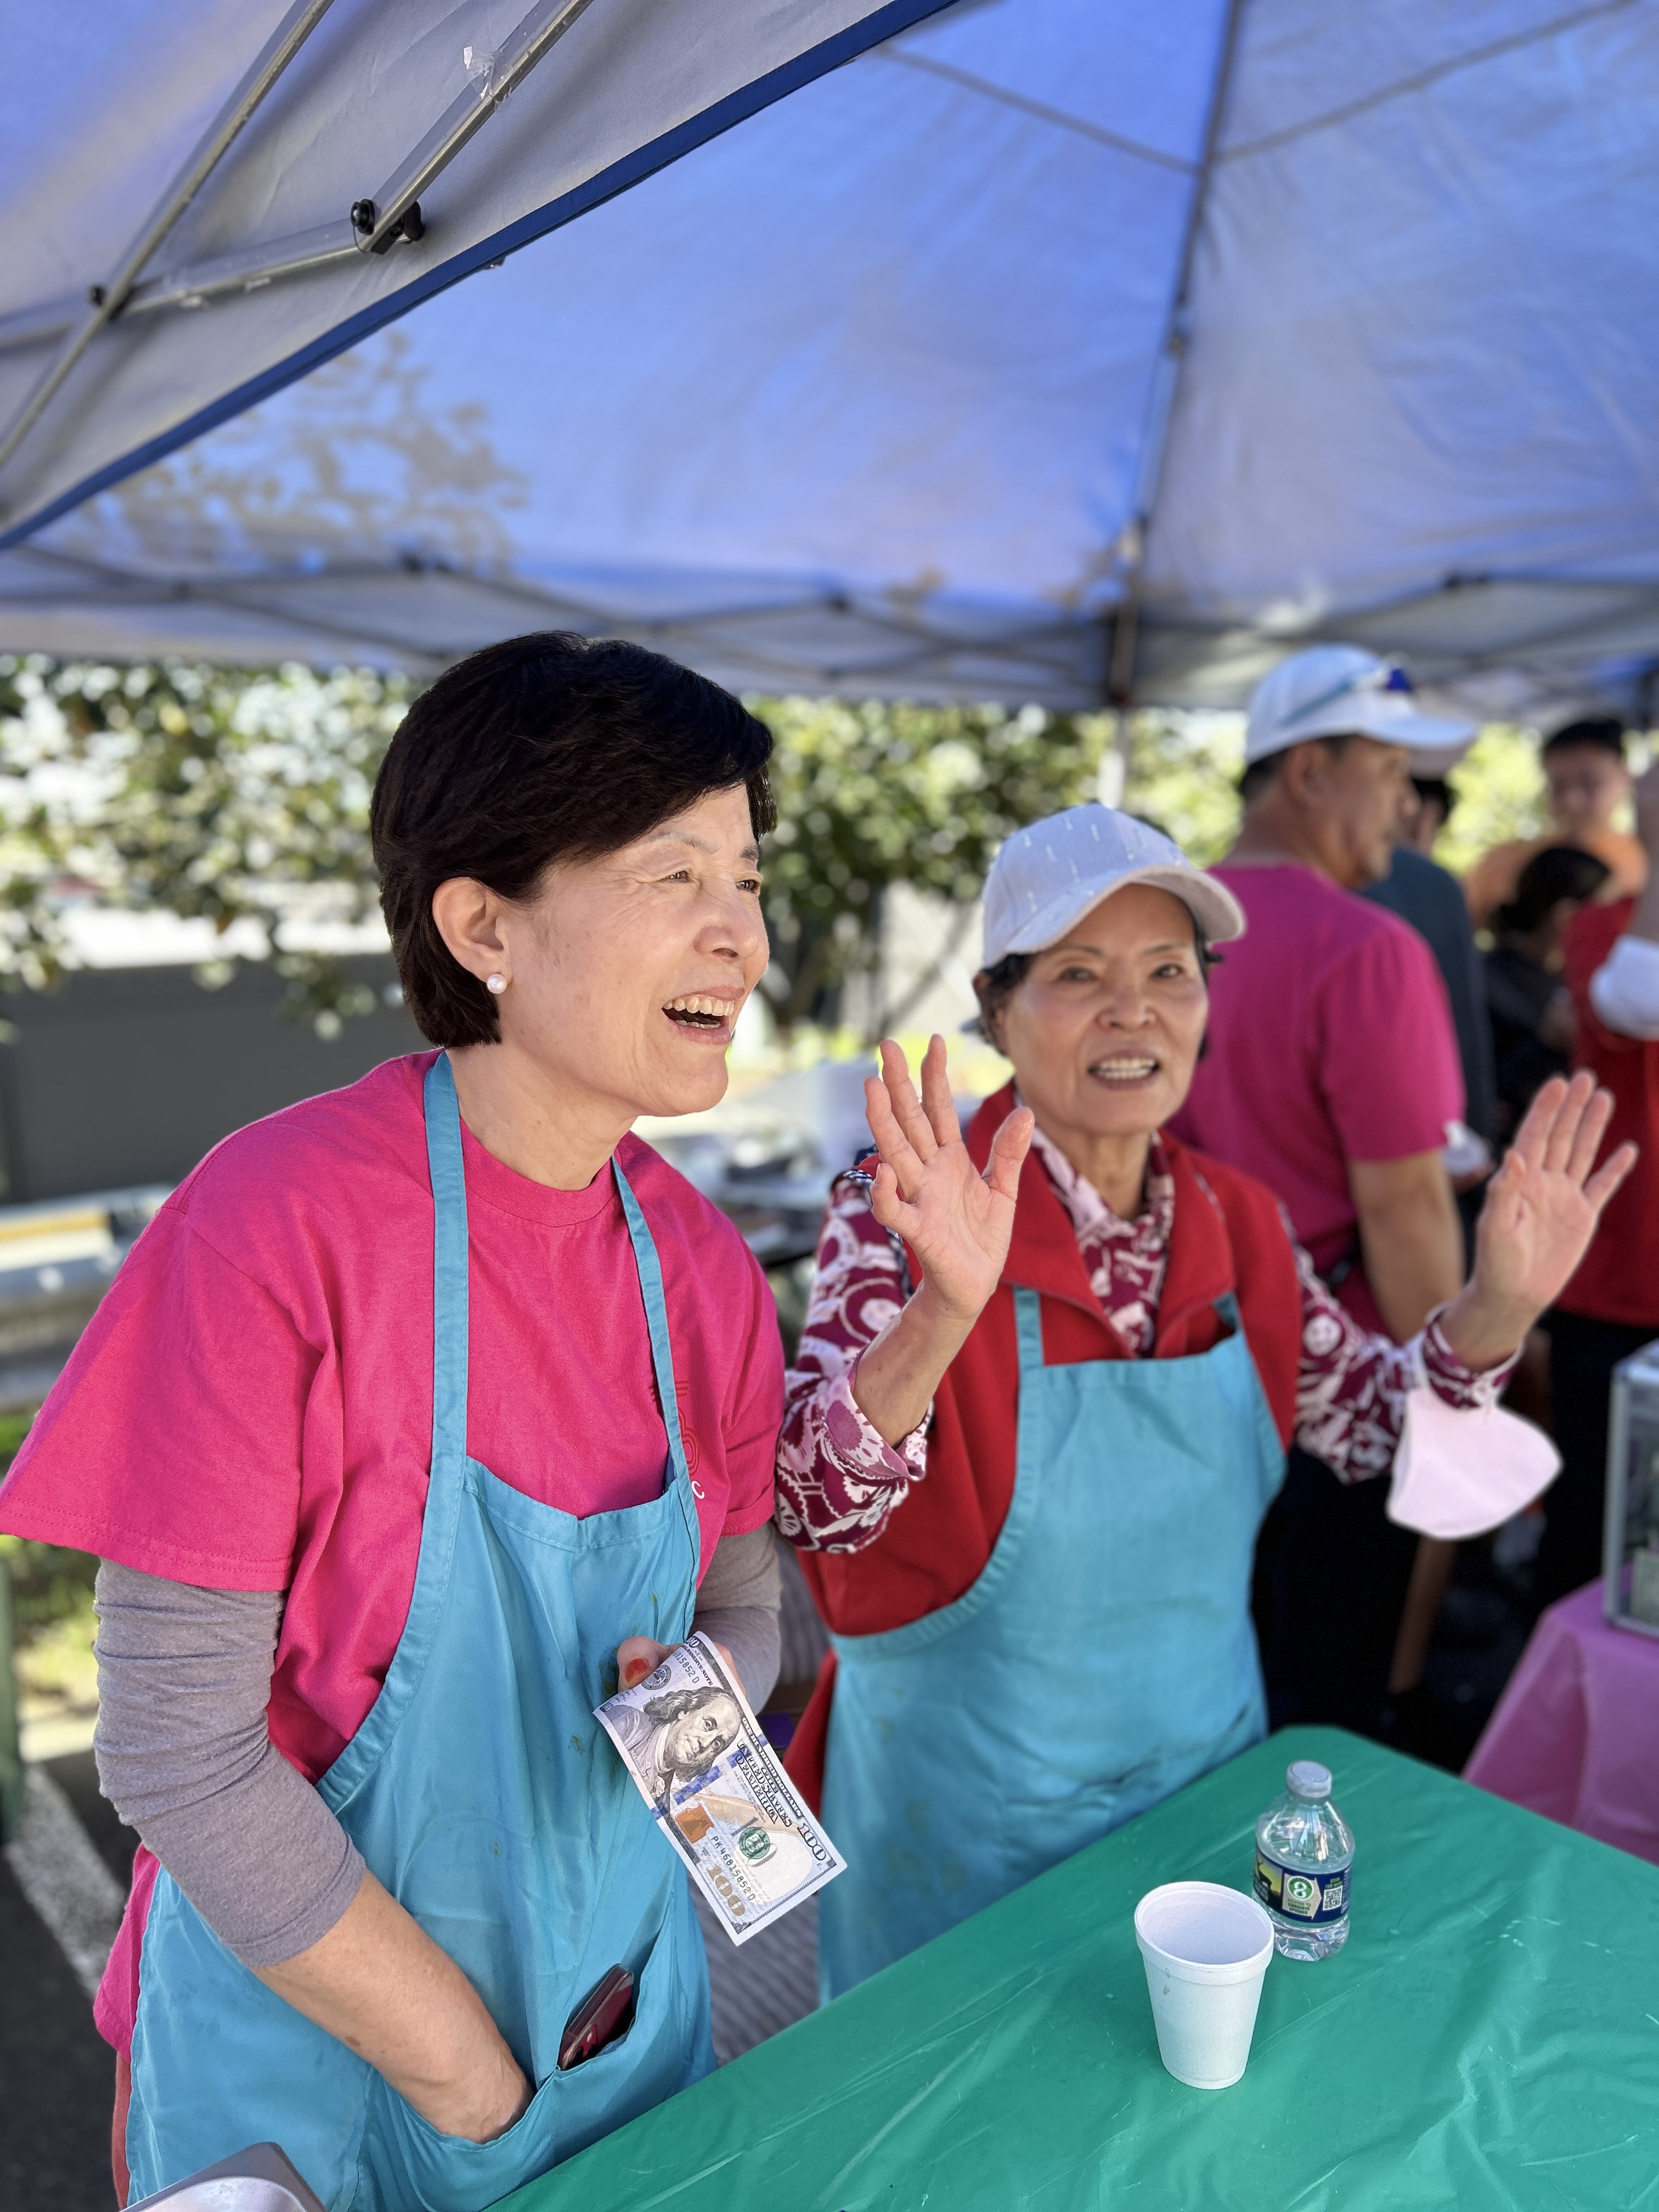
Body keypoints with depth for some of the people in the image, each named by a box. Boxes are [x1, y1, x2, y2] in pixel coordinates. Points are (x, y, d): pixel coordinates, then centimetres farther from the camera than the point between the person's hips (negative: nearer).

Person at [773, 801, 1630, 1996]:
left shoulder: (1236, 1220, -6)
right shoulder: (907, 1220, -22)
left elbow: (1369, 1421, 3)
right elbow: (809, 1503, -31)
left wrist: (1500, 1304, -14)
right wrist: (947, 1312, -48)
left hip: (1204, 1783, 5)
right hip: (970, 1828, -4)